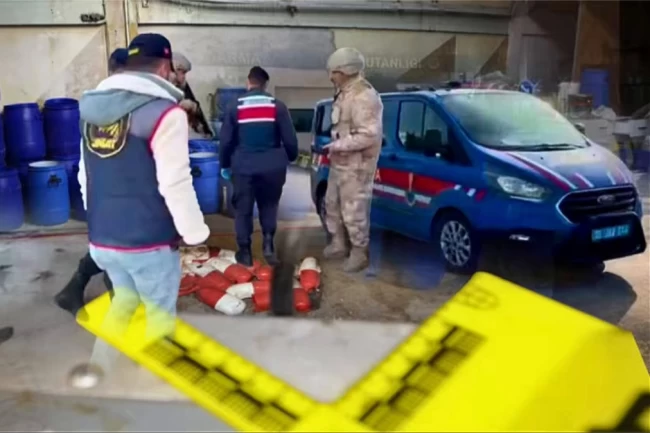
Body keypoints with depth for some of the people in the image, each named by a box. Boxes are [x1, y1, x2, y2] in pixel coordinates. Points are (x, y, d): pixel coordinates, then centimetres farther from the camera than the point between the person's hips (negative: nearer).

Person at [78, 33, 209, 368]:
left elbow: (86, 176, 15)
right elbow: (175, 184, -19)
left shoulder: (92, 109, 8)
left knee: (124, 297, 27)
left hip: (102, 237, 7)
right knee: (160, 313, 12)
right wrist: (195, 232, -7)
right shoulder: (163, 112, -16)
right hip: (149, 241, -7)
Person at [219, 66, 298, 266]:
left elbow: (225, 140, 3)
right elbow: (290, 138, 1)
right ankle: (268, 242, 3)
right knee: (269, 206, 18)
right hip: (272, 167, 1)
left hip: (243, 167, 0)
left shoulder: (235, 107, 2)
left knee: (243, 210, 10)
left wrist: (225, 165, 16)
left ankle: (245, 252, 11)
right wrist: (291, 158, 19)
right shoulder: (278, 106, 1)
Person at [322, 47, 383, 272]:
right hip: (339, 162, 11)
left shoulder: (364, 96, -22)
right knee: (332, 204, 20)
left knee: (354, 211, -1)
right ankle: (338, 244, 36)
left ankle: (359, 254, 15)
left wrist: (339, 145, -22)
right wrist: (335, 147, 8)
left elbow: (369, 135, -28)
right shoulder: (344, 92, 10)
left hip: (356, 165, -10)